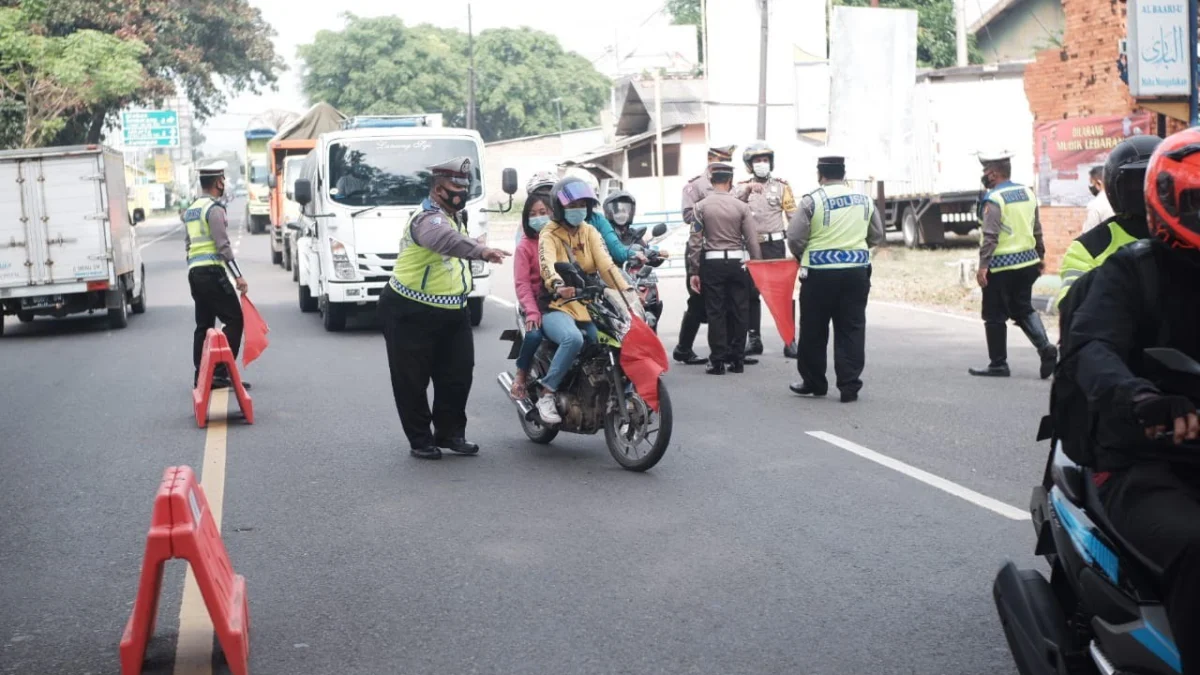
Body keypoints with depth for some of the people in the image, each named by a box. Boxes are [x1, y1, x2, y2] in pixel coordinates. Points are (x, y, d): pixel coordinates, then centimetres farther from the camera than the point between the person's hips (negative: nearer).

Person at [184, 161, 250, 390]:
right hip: (212, 272, -9)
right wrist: (238, 276, -17)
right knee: (234, 320, -7)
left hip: (195, 272, 9)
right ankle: (220, 372, -13)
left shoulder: (191, 210, 18)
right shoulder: (214, 209, -10)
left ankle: (200, 375, 12)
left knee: (204, 324, 12)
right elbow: (223, 245, -17)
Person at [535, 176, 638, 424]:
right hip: (558, 308, -5)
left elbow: (606, 263, -3)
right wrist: (558, 286, -46)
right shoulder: (549, 235, -1)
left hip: (589, 307, 5)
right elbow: (548, 265, -23)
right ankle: (546, 394, -22)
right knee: (573, 339, -35)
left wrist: (625, 290, -21)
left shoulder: (590, 232, 13)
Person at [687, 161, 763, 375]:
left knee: (715, 312, 3)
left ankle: (718, 361, 3)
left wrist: (694, 271, 1)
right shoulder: (741, 206, -3)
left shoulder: (701, 206, -4)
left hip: (712, 262, 0)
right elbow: (752, 241, -3)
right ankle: (737, 359, 11)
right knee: (738, 310, 8)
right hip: (736, 261, 0)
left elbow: (695, 241, -4)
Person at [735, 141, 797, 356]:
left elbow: (794, 217, 0)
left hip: (775, 246, -2)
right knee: (751, 294, 6)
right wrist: (748, 189, -26)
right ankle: (754, 338, 14)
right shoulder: (743, 187, 9)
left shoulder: (781, 186, 4)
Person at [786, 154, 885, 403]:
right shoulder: (865, 201, 5)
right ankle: (850, 386, 6)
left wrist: (802, 256, 11)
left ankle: (813, 383, 20)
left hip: (820, 273, -3)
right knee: (851, 330, 8)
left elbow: (794, 238, -8)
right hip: (857, 271, 3)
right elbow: (876, 236, 14)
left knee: (814, 331, 10)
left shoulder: (811, 201, -8)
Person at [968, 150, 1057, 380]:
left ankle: (998, 364, 9)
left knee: (994, 316, 4)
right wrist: (1040, 256, 24)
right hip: (1027, 261, 7)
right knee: (1023, 309, 17)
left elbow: (990, 236, -21)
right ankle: (1045, 347, -3)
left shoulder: (994, 198, -14)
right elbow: (1037, 229, 15)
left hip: (1001, 266, -7)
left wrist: (983, 266, -22)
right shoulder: (1027, 193, 9)